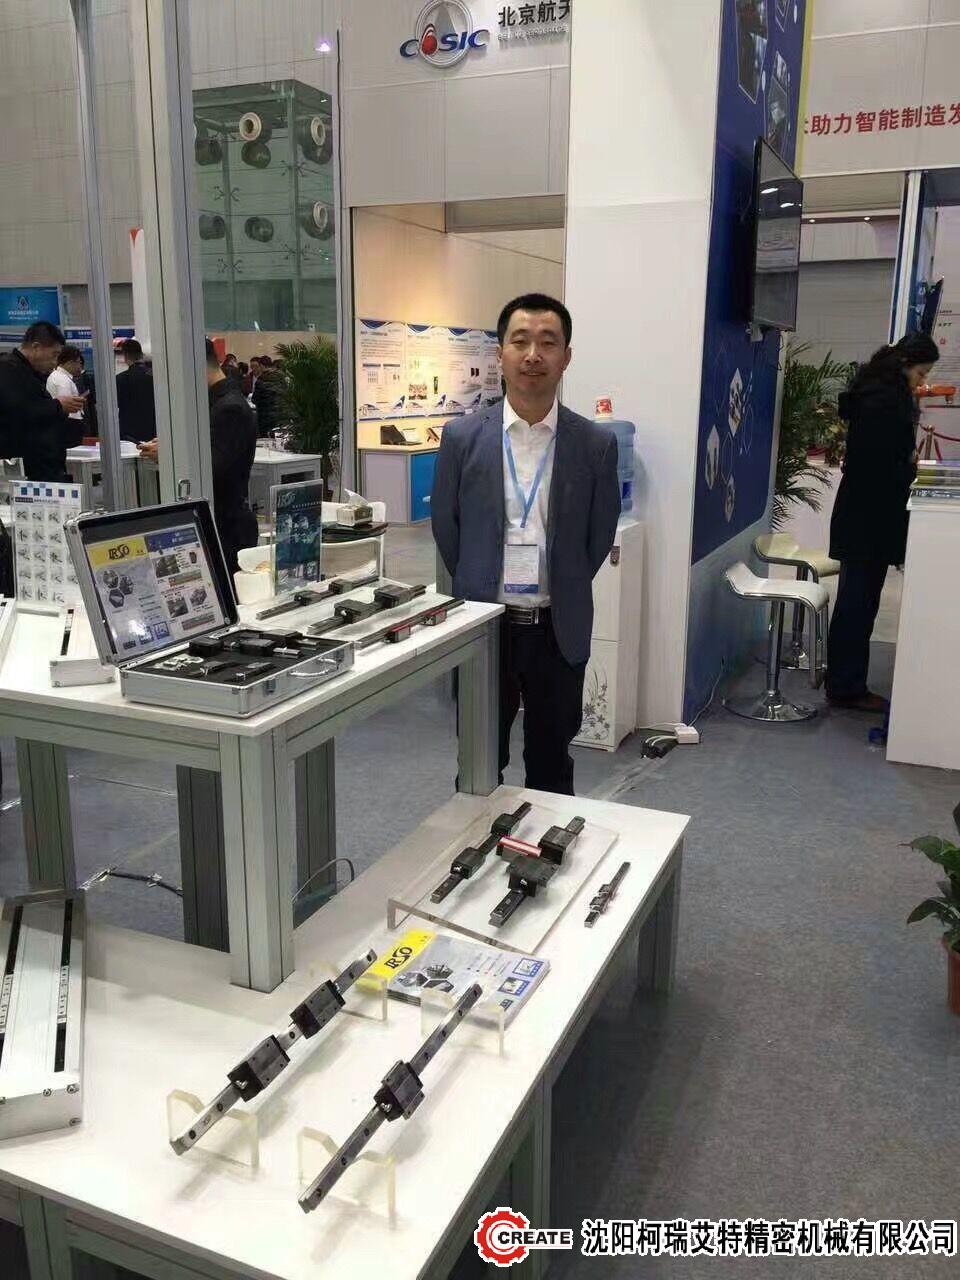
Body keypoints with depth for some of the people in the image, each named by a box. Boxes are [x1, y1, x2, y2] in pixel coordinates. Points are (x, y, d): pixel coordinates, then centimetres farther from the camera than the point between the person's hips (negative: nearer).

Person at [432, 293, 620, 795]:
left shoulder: (595, 444, -4)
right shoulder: (462, 436, -4)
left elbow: (600, 533, 6)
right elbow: (445, 525, 6)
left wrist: (563, 591, 8)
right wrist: (477, 588, 9)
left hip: (559, 629, 0)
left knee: (552, 766, 15)